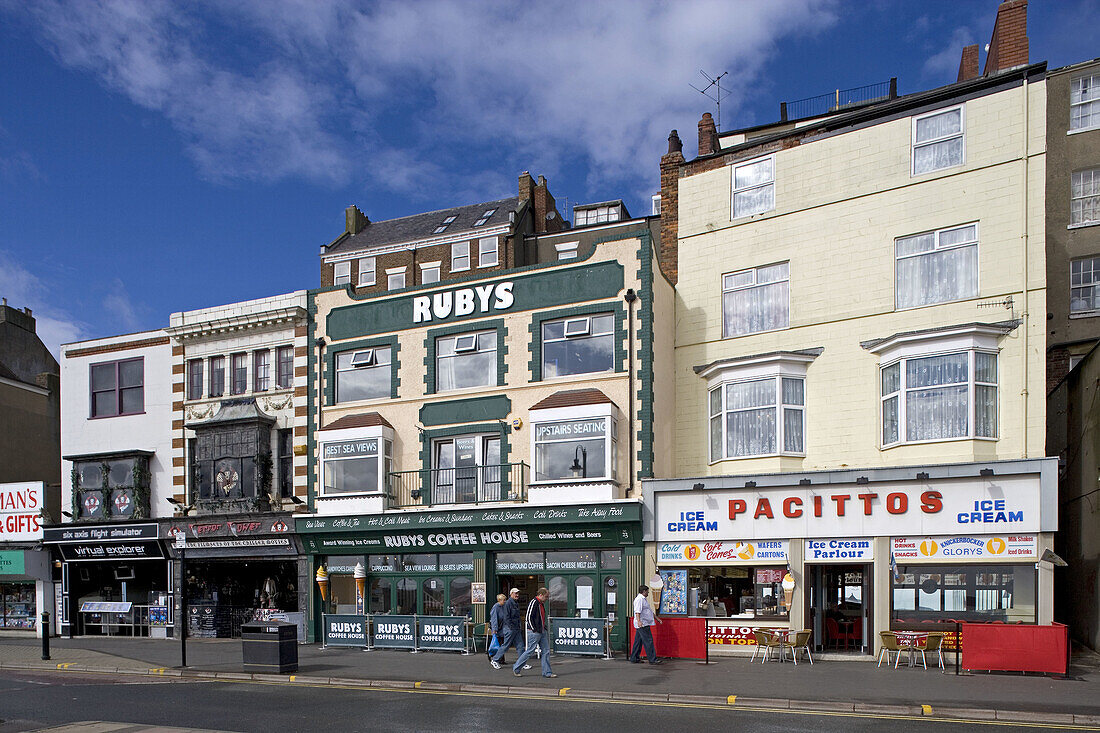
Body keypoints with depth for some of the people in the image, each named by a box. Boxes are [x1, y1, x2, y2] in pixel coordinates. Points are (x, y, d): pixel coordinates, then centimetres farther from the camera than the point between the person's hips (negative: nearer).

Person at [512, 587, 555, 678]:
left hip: (542, 632, 9)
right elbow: (528, 618, -18)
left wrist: (544, 628, 15)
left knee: (546, 651, 5)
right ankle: (515, 668, 10)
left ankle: (547, 672, 9)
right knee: (530, 651, -3)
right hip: (534, 632, -9)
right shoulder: (533, 603, -15)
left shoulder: (542, 604, 14)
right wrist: (534, 630, -17)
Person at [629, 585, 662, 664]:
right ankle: (652, 659, -10)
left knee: (638, 641, 12)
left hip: (644, 624, 11)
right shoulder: (639, 599, -12)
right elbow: (637, 611, -23)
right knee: (648, 641, -10)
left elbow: (649, 610, 32)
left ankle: (634, 658, 16)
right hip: (643, 624, -11)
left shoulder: (644, 599, 22)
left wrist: (656, 618, 34)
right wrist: (639, 621, -33)